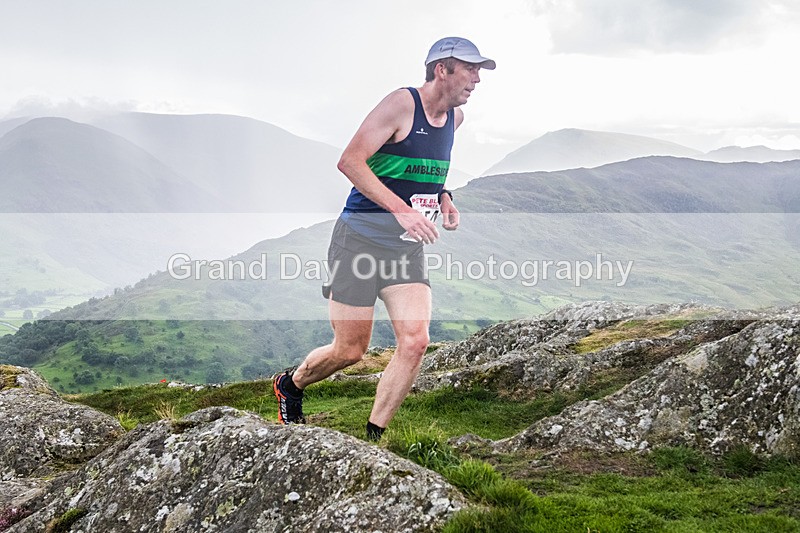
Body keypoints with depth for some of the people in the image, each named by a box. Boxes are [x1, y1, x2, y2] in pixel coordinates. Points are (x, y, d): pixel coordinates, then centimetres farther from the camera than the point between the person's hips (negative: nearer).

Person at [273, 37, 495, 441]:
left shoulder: (455, 116, 10)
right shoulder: (401, 104, -13)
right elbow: (350, 161, -20)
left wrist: (442, 196, 7)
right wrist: (401, 208, -28)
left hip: (408, 248, 6)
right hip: (361, 239, -6)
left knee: (415, 342, -10)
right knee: (350, 350, 0)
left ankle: (372, 437, 4)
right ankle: (290, 384, 31)